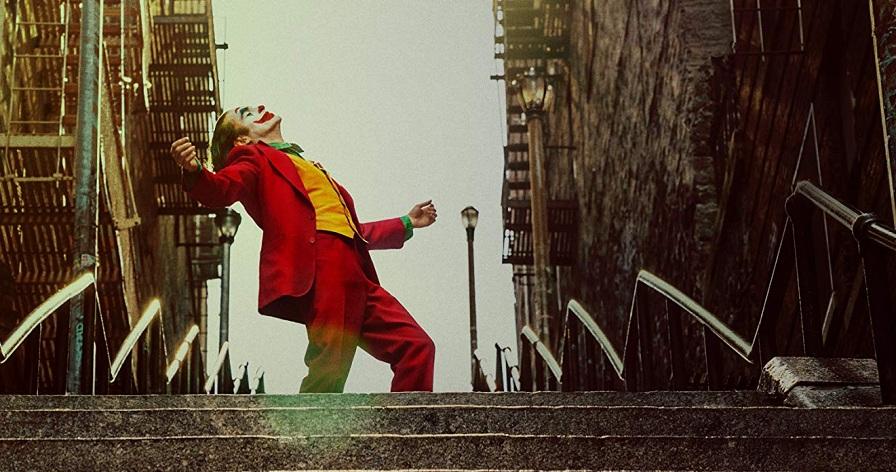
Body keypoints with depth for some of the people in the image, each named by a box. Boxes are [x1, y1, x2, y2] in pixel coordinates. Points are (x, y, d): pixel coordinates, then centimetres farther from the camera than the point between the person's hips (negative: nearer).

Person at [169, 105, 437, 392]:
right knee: (329, 369, -15)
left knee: (417, 347, 1)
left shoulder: (309, 168, 36)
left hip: (354, 275, 7)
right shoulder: (255, 158, 14)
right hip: (319, 268, -7)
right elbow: (221, 190, -8)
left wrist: (407, 223, 45)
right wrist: (194, 171, -30)